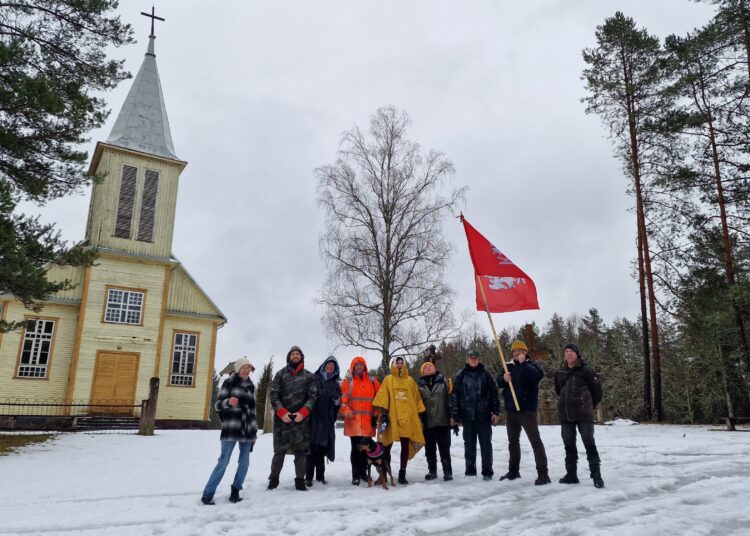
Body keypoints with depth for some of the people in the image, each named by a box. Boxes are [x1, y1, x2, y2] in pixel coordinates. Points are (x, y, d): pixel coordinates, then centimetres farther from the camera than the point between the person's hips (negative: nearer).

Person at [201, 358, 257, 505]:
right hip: (231, 429, -5)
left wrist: (255, 430, 18)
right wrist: (228, 402, -25)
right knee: (223, 462, -8)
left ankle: (235, 491, 15)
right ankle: (207, 494, 0)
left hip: (247, 430, 5)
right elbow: (218, 404, -3)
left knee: (244, 463, 3)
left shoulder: (251, 386, 15)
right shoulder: (229, 382, 0)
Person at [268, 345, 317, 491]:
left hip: (302, 419, 0)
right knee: (280, 450, 2)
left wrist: (303, 412, -9)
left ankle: (300, 481, 8)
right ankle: (274, 479, 17)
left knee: (301, 451, -1)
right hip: (282, 418, 0)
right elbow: (273, 394, 3)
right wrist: (282, 412, -9)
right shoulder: (280, 374, 9)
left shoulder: (308, 376, 9)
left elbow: (313, 396, 4)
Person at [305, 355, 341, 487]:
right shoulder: (315, 379, 3)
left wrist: (337, 401, 0)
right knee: (313, 447, -7)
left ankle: (320, 475, 15)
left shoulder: (335, 384, 18)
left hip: (327, 420, 4)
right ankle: (309, 476, -1)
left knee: (322, 448, 8)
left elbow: (338, 402, 22)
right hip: (314, 418, -4)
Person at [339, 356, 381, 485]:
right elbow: (343, 399, -2)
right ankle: (355, 475, 5)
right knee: (356, 448, -2)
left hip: (368, 421, 3)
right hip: (354, 421, -3)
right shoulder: (348, 381, 3)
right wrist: (347, 411, -16)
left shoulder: (372, 380, 10)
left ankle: (363, 472, 23)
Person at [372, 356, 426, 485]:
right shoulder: (388, 379, 6)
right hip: (392, 418, -2)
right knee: (387, 446, 3)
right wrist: (383, 412, -11)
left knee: (406, 446, 4)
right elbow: (383, 396, -2)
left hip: (408, 418, 2)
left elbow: (416, 398, 14)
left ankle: (402, 474, 13)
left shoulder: (410, 381, 13)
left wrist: (419, 415, 10)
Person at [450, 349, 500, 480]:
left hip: (484, 415, 0)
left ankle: (487, 471, 10)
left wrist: (496, 412, -2)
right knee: (469, 444, 7)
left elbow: (494, 393, 5)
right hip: (467, 415, 0)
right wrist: (454, 415, -3)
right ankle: (470, 470, 17)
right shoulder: (460, 376, 4)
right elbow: (454, 396, 2)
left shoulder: (485, 374, 6)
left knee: (486, 443, 2)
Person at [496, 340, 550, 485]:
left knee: (535, 441, -7)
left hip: (527, 409, -6)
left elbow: (538, 376, -23)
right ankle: (513, 471, 26)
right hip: (511, 409, 6)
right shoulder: (509, 366, 12)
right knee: (513, 441, 15)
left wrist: (523, 363, -19)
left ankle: (543, 474, -6)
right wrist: (504, 378, -10)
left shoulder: (531, 364, -2)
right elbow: (498, 383, 11)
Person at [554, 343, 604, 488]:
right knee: (569, 445, 10)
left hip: (584, 414, -5)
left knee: (589, 444, -4)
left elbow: (597, 390, 0)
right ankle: (571, 474, 18)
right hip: (565, 415, 5)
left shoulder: (586, 370, -7)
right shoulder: (560, 372, 7)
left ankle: (596, 475, 3)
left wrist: (590, 405, 9)